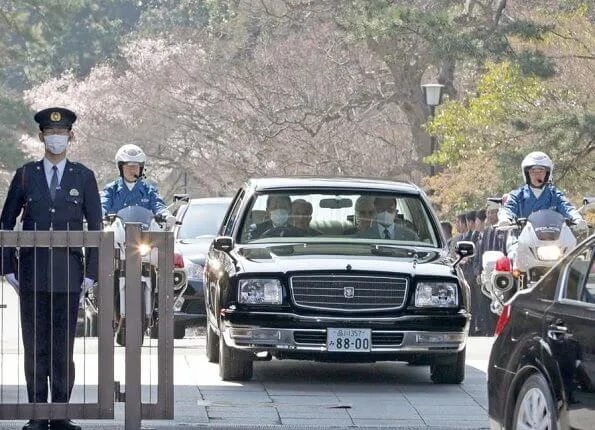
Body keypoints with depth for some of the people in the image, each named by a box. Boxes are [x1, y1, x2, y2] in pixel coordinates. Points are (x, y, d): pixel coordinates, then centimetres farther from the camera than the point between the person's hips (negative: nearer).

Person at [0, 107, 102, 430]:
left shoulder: (83, 177, 7)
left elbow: (95, 228, 8)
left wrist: (91, 273, 1)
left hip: (69, 274, 0)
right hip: (32, 274, 0)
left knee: (64, 347, 0)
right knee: (34, 346, 0)